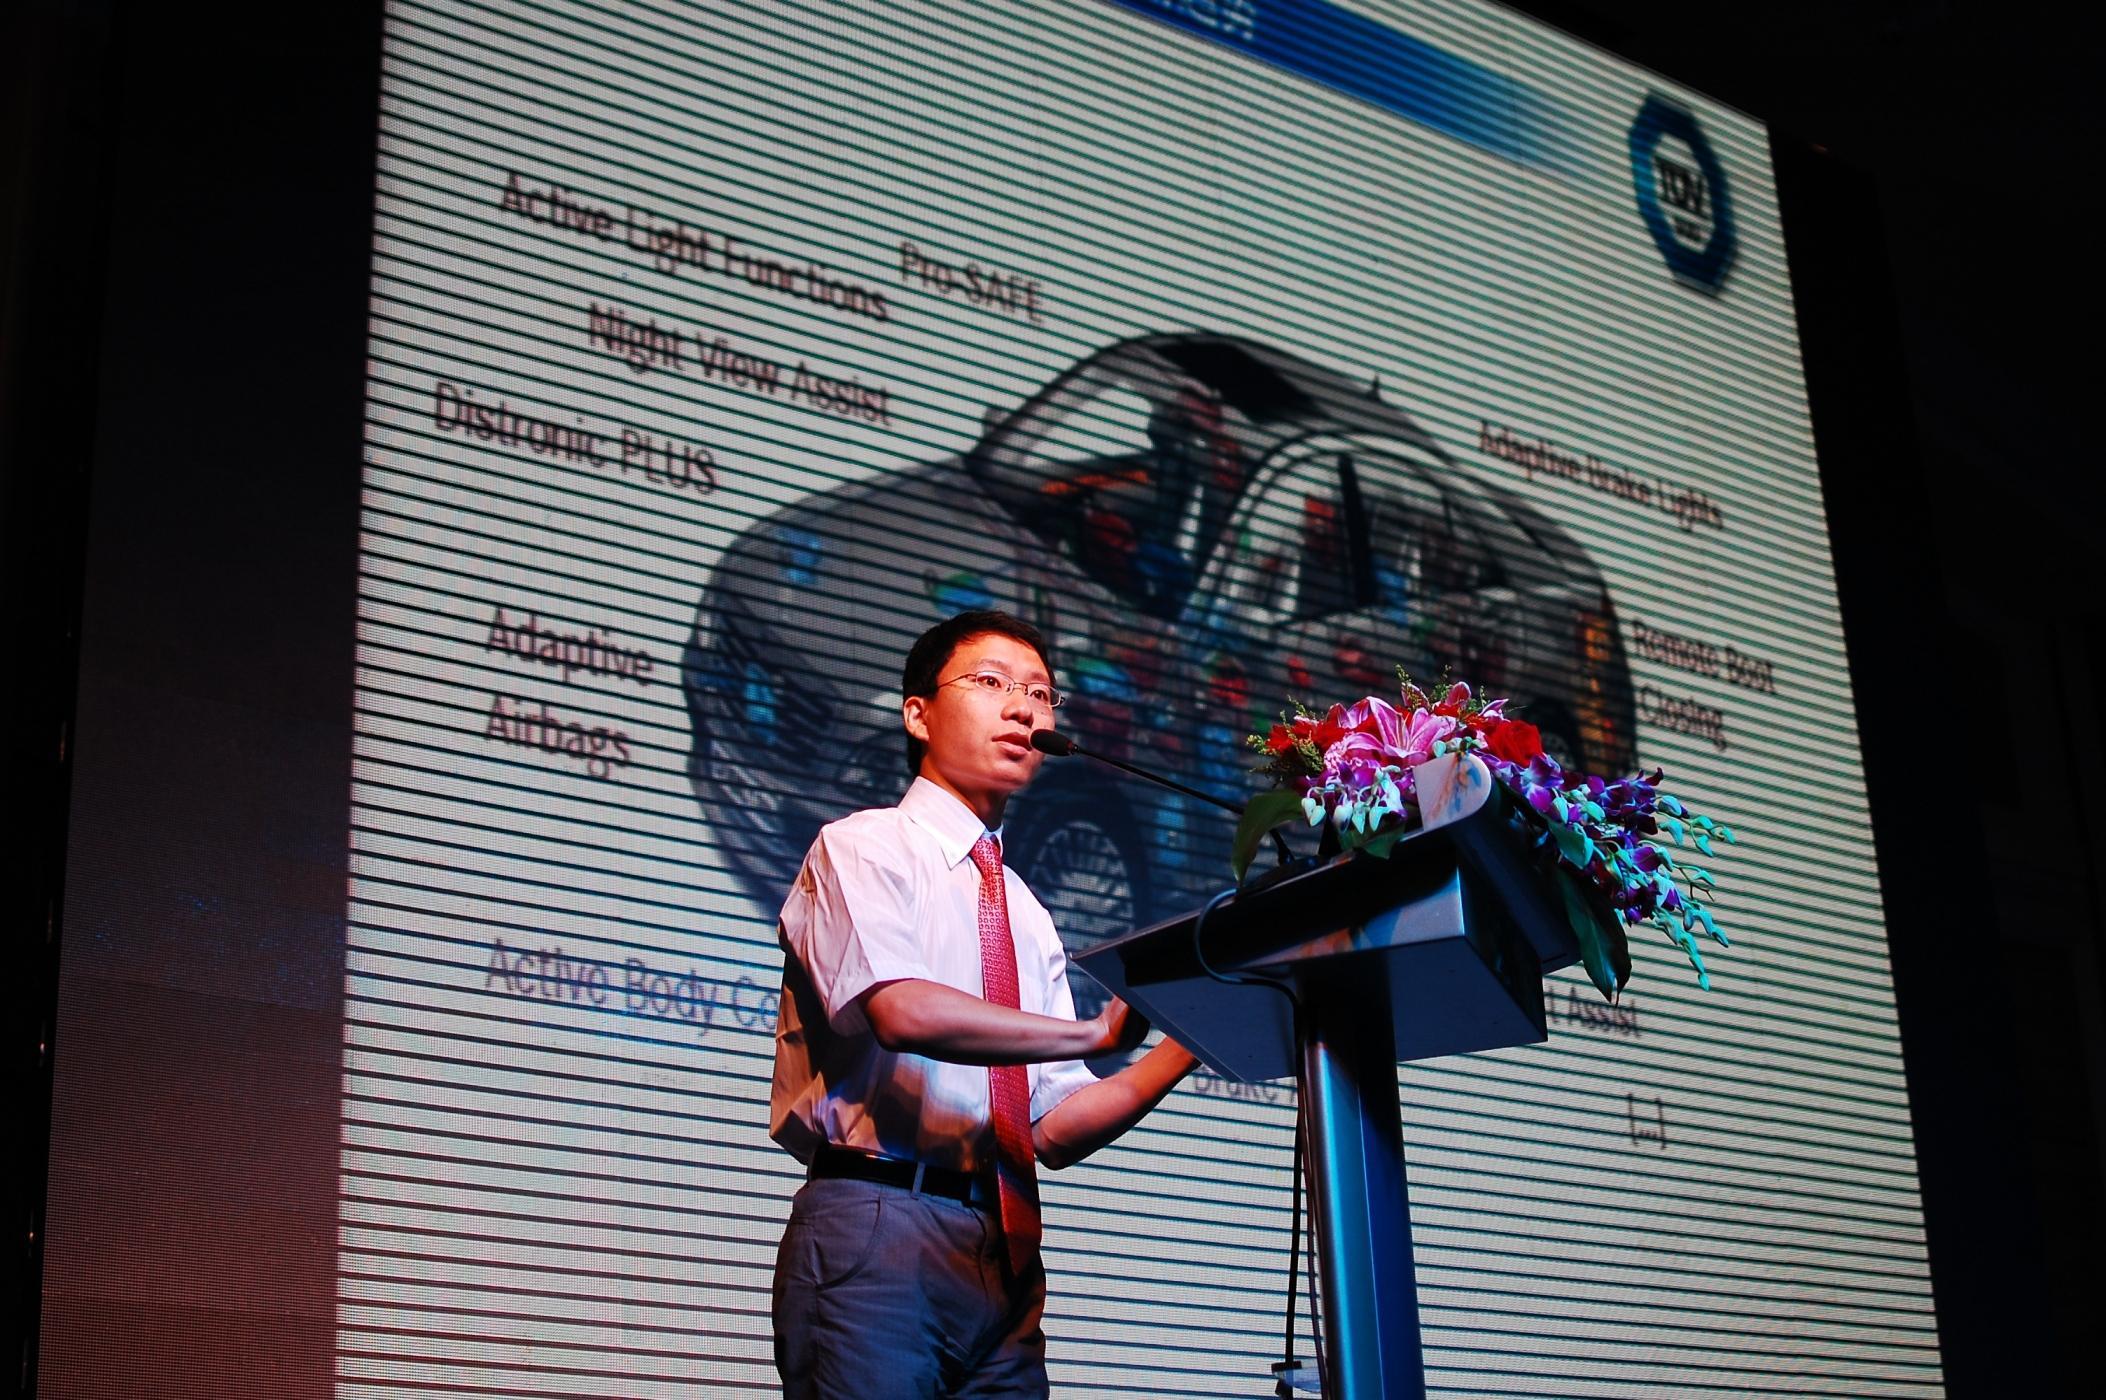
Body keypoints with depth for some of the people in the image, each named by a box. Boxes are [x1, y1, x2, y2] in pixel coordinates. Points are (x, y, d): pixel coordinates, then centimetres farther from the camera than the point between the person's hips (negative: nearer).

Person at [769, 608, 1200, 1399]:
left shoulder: (1027, 915, 20)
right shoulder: (862, 847, 1)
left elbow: (1055, 1129, 10)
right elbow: (903, 1011, -19)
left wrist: (1188, 1046, -2)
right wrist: (1097, 1032, -14)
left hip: (1005, 1248, 6)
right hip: (877, 1233, -6)